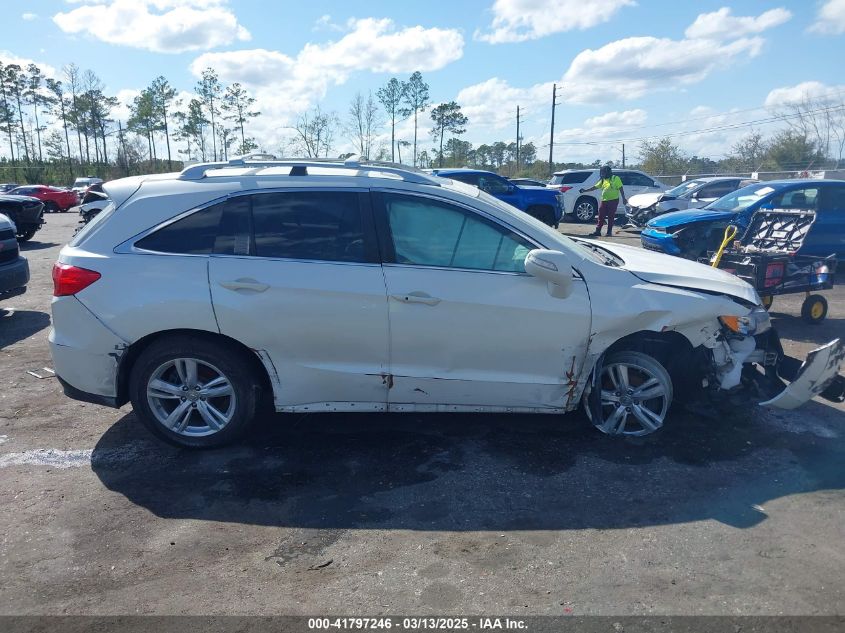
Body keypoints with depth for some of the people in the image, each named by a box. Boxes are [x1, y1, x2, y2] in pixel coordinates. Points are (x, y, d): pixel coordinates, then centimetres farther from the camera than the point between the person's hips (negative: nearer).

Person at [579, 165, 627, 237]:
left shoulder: (615, 178, -3)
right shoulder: (603, 180, 14)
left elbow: (621, 189, -5)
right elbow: (595, 187, 15)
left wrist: (623, 198, -10)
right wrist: (585, 190, 8)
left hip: (613, 200, -6)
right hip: (604, 201, 6)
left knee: (611, 217, -1)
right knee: (601, 216, 4)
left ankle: (609, 231, 6)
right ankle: (597, 231, 7)